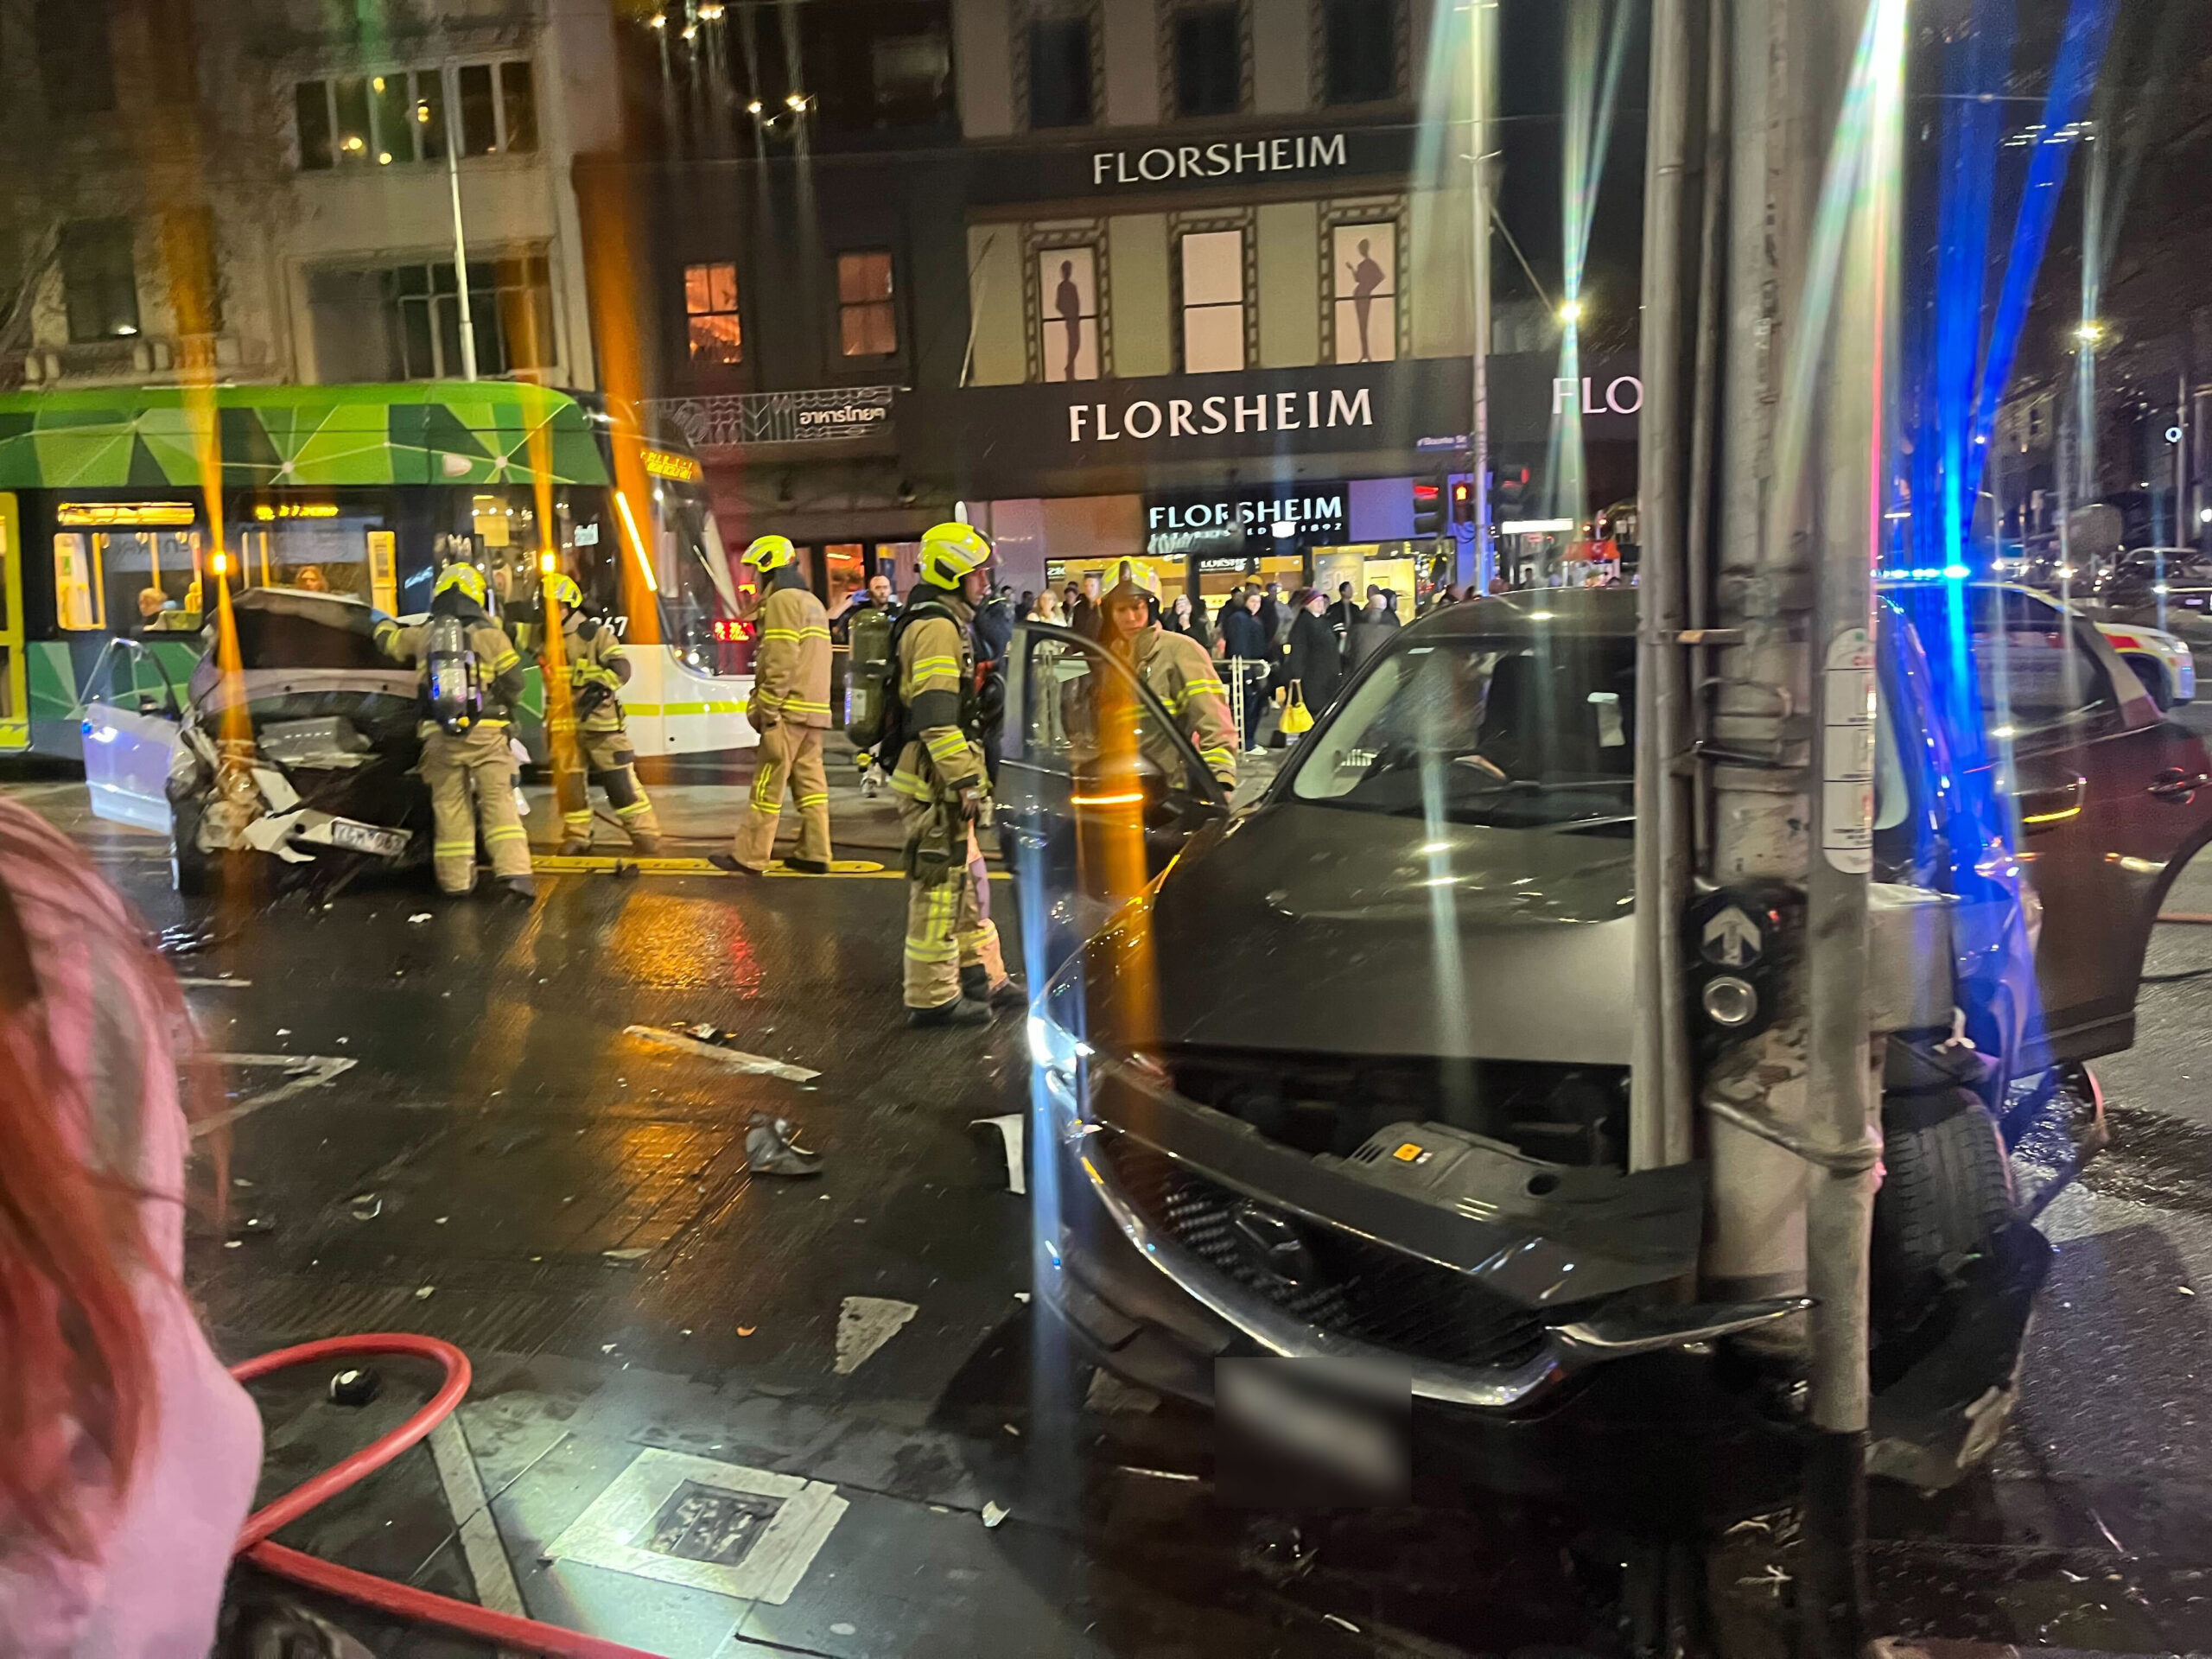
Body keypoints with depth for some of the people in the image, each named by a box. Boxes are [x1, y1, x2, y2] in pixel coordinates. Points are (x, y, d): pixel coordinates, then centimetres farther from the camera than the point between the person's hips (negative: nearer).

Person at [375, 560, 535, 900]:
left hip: (439, 736, 3)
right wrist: (504, 707, 21)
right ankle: (513, 871, -14)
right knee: (498, 801, -4)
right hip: (485, 732, -3)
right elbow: (514, 682, 0)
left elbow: (388, 641, 29)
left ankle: (456, 878, 12)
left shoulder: (422, 635, 9)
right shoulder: (490, 635, -2)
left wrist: (383, 623, 53)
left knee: (449, 805, 9)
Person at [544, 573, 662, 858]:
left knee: (621, 781, -5)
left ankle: (646, 834, 3)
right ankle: (576, 838, 24)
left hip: (600, 720, -5)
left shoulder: (596, 634, -6)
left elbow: (621, 667, -15)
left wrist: (601, 687, -28)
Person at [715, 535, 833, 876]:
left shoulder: (782, 600, -10)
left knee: (768, 786, -5)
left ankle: (748, 857, -1)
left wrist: (769, 711, -16)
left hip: (789, 710, -9)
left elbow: (781, 662, -18)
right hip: (814, 709, 9)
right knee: (810, 781, 8)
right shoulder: (812, 602, 20)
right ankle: (814, 854, 7)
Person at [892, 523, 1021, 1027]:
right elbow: (936, 715, -23)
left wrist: (967, 776, 26)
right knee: (940, 884, -5)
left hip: (943, 779, 11)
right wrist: (964, 780, -23)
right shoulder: (938, 627, -15)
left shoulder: (948, 625, 20)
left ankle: (981, 976, 28)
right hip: (935, 780, -11)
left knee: (966, 878, 17)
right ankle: (931, 998, 2)